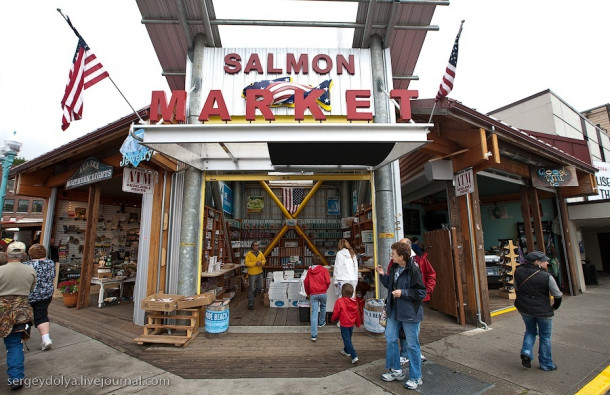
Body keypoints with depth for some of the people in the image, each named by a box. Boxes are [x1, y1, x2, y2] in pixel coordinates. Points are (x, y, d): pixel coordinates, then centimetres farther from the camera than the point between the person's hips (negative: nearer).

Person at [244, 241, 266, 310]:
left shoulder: (260, 253, 6)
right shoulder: (249, 254, -12)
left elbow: (264, 260, 10)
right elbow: (247, 263, -18)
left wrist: (261, 262, -13)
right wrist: (255, 263, -25)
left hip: (259, 273, 6)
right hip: (252, 274, -6)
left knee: (260, 288, 14)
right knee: (251, 289, 1)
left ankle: (251, 296, 37)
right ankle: (250, 304, 13)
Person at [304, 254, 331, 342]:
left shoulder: (309, 270, 9)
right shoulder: (324, 270, 0)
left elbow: (306, 282, 11)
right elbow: (328, 281, -6)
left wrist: (308, 293, 25)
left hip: (313, 294, 1)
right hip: (322, 293, -1)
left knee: (314, 312, -1)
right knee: (323, 306, 28)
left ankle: (314, 335, -6)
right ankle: (321, 322, 45)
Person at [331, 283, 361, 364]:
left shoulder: (339, 301, -23)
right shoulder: (354, 302, -5)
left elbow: (336, 313, -15)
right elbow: (357, 314, 5)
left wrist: (333, 319, 7)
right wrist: (358, 323, 21)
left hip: (344, 324, -6)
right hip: (351, 324, 6)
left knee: (347, 340, 1)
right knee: (348, 338, 24)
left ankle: (354, 356, -5)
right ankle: (346, 350, 43)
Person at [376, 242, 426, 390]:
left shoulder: (413, 270, -21)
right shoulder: (394, 268, 4)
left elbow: (421, 293, -19)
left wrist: (403, 293, -24)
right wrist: (382, 275, 1)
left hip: (410, 312, -8)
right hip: (394, 310, 8)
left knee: (412, 345, 7)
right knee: (390, 339, 15)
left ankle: (416, 378, 26)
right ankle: (396, 370, 34)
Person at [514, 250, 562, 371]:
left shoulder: (518, 271, -6)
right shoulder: (546, 276, -19)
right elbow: (558, 295, -10)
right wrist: (554, 306, 11)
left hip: (524, 308, 4)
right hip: (543, 311, -3)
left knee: (530, 331, 24)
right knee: (545, 336, 15)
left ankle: (526, 352, 7)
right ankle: (546, 364, 27)